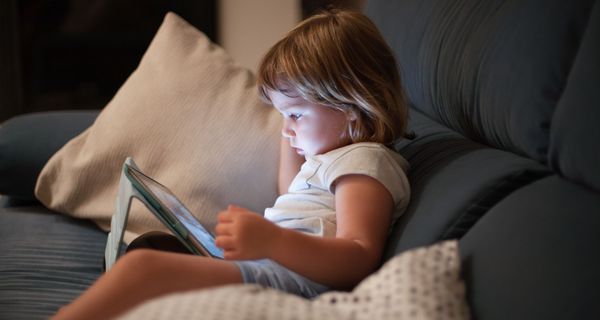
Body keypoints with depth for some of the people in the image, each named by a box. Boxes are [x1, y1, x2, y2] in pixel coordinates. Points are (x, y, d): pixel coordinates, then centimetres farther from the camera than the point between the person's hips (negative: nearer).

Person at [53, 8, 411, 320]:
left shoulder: (364, 160, -3)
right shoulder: (330, 157, 30)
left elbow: (359, 260, -20)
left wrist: (271, 240, -35)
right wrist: (291, 138, 42)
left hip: (294, 277, -12)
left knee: (142, 266, -29)